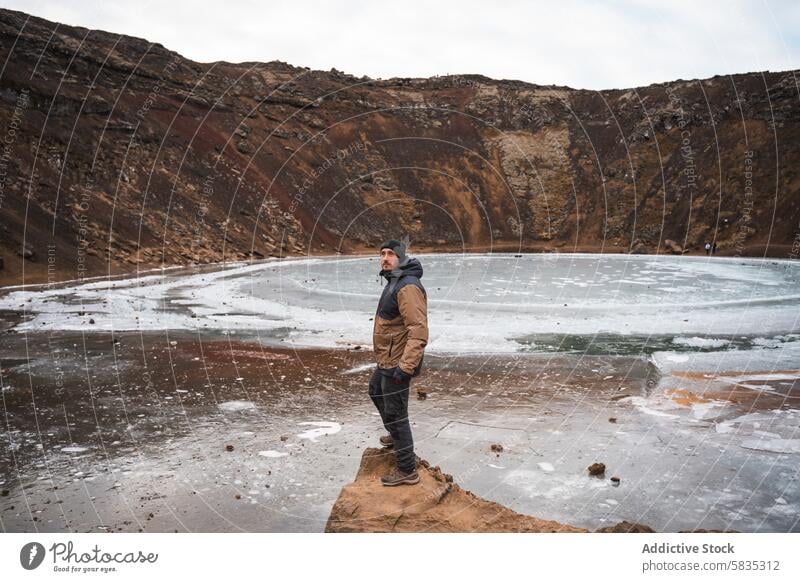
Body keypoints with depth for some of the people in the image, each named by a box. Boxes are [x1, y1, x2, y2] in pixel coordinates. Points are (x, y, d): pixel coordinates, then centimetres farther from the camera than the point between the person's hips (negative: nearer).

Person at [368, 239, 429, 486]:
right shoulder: (394, 282, 11)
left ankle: (407, 470, 8)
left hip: (397, 363, -11)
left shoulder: (408, 287, -24)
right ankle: (396, 436, 51)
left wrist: (405, 366, -33)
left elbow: (419, 331, -30)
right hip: (387, 359, 11)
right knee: (376, 391, 31)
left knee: (395, 413, -4)